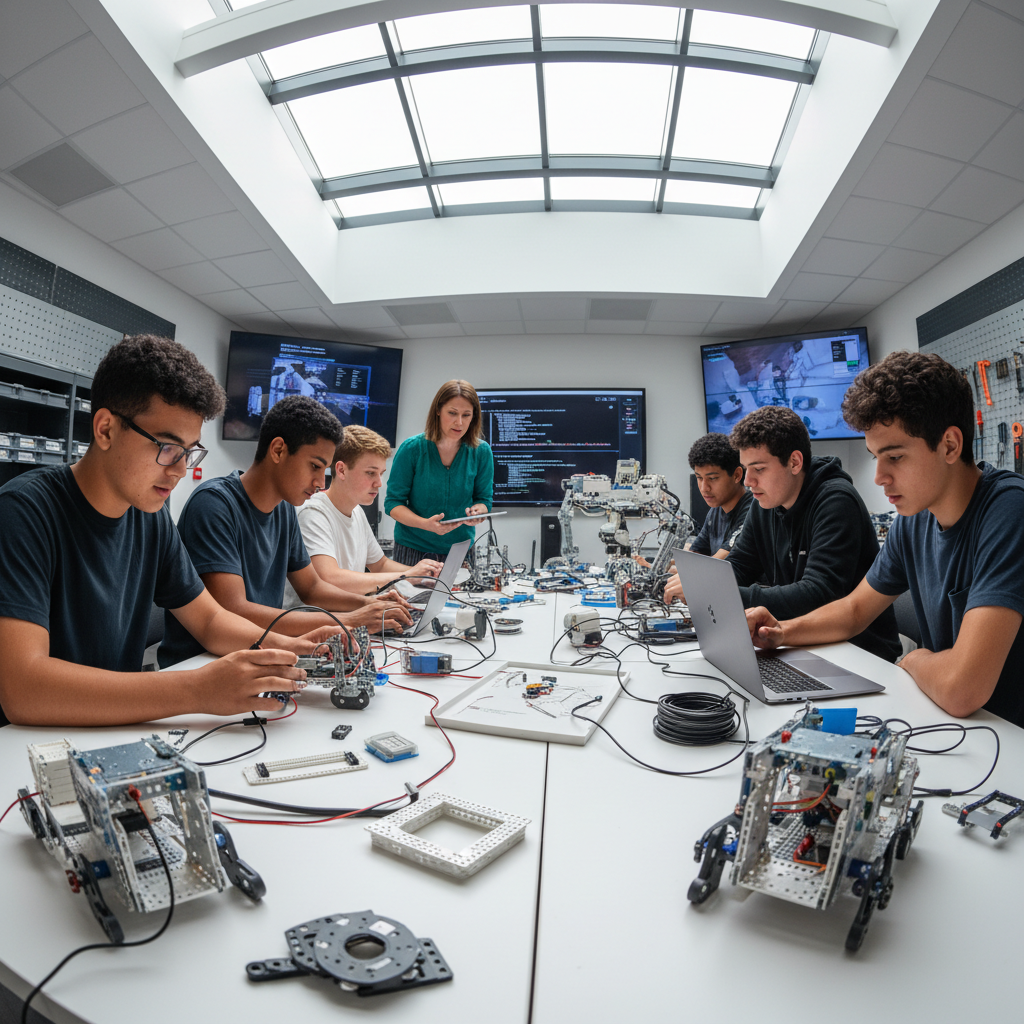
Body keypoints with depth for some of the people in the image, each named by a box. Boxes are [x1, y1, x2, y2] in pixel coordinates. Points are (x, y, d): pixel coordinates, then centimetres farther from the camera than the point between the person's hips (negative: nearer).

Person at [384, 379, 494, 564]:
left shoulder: (481, 452, -3)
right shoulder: (411, 448, -10)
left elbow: (484, 498, 5)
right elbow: (393, 503, -8)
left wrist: (478, 510, -20)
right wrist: (425, 524, -26)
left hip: (460, 548, 2)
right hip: (413, 548, -2)